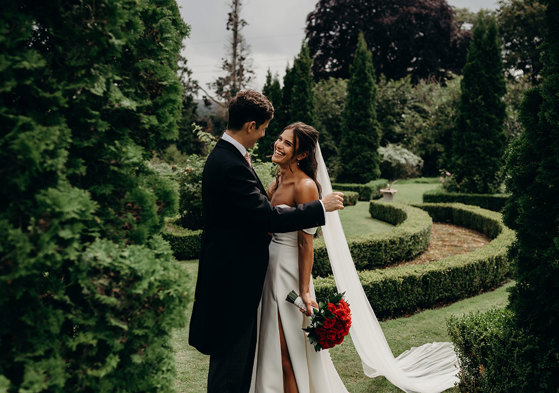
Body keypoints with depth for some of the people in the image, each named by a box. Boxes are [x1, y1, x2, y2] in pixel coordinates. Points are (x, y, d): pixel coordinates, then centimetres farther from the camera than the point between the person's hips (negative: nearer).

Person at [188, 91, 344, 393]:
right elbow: (268, 216, -26)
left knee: (241, 350, 22)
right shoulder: (232, 165, -25)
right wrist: (321, 207, -18)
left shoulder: (223, 155, 9)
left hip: (232, 269, 11)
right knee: (231, 355, 3)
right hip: (234, 276, -11)